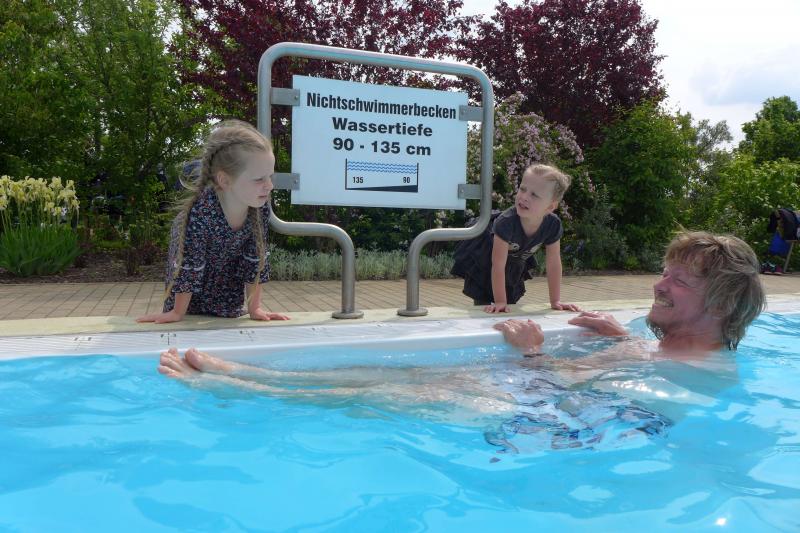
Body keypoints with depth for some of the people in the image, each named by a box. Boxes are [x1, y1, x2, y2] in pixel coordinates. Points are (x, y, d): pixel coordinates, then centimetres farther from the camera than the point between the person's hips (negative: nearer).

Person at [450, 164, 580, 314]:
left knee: (510, 306, 13)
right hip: (484, 264, -4)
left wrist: (555, 301, -12)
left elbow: (553, 264, -14)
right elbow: (498, 265, -33)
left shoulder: (553, 225, -26)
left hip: (514, 269, 4)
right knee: (484, 308, -5)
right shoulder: (506, 222, -39)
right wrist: (500, 302, -29)